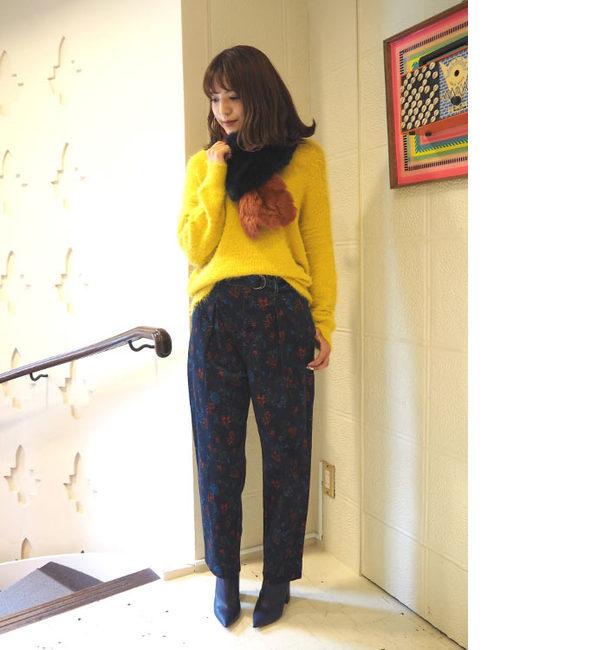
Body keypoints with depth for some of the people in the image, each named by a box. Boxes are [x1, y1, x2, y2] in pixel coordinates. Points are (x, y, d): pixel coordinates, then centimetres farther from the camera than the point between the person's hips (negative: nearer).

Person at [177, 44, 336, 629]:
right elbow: (195, 247, 5)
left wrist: (323, 324, 1)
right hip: (215, 316, 2)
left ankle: (278, 578, 22)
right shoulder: (203, 163, 15)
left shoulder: (304, 157, 8)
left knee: (284, 449, 4)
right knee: (218, 453, 7)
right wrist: (216, 175, 0)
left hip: (282, 316, -2)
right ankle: (224, 574, 25)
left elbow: (319, 246, 7)